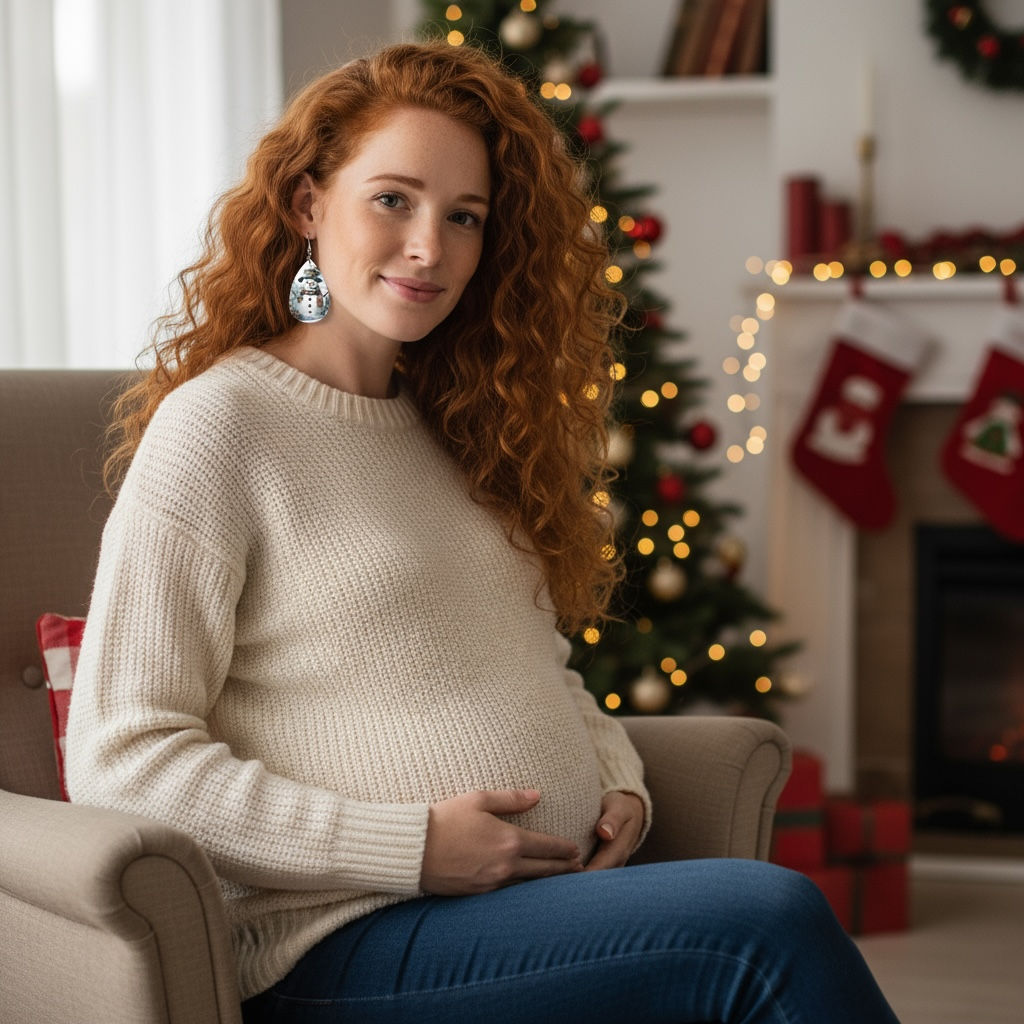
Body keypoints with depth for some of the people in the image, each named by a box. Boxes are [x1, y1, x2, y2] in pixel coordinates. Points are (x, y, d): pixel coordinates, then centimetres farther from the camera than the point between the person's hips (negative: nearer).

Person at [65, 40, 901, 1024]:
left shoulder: (449, 424, 19)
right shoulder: (215, 424, -4)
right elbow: (118, 761, -9)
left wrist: (620, 778, 5)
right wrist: (411, 846, -14)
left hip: (569, 895, 7)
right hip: (353, 943, -6)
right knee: (771, 919, -28)